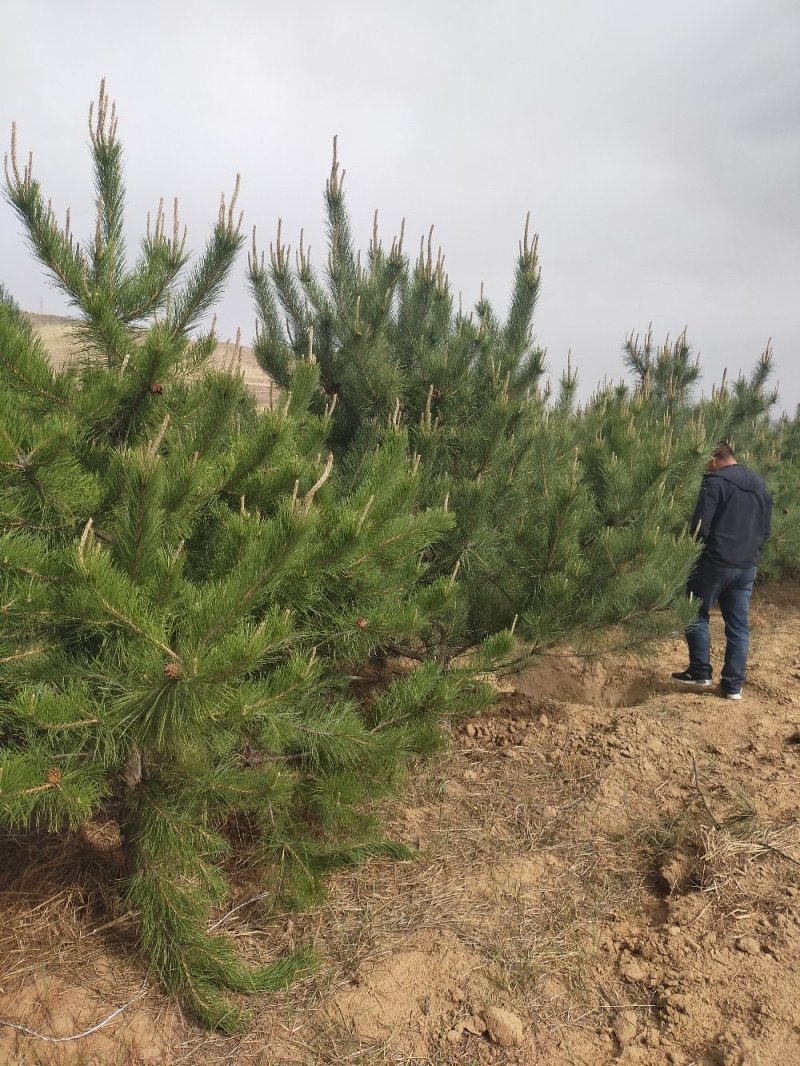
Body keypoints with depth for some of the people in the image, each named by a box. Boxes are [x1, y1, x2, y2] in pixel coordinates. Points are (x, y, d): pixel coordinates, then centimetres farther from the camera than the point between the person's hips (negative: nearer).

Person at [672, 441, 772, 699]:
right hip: (748, 567, 7)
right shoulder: (760, 484, 13)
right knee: (739, 626, 8)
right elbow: (766, 529, 16)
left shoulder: (715, 482, -11)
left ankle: (700, 673, 11)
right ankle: (733, 686, 12)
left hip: (717, 562, -7)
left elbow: (700, 525, -16)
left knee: (697, 614, 10)